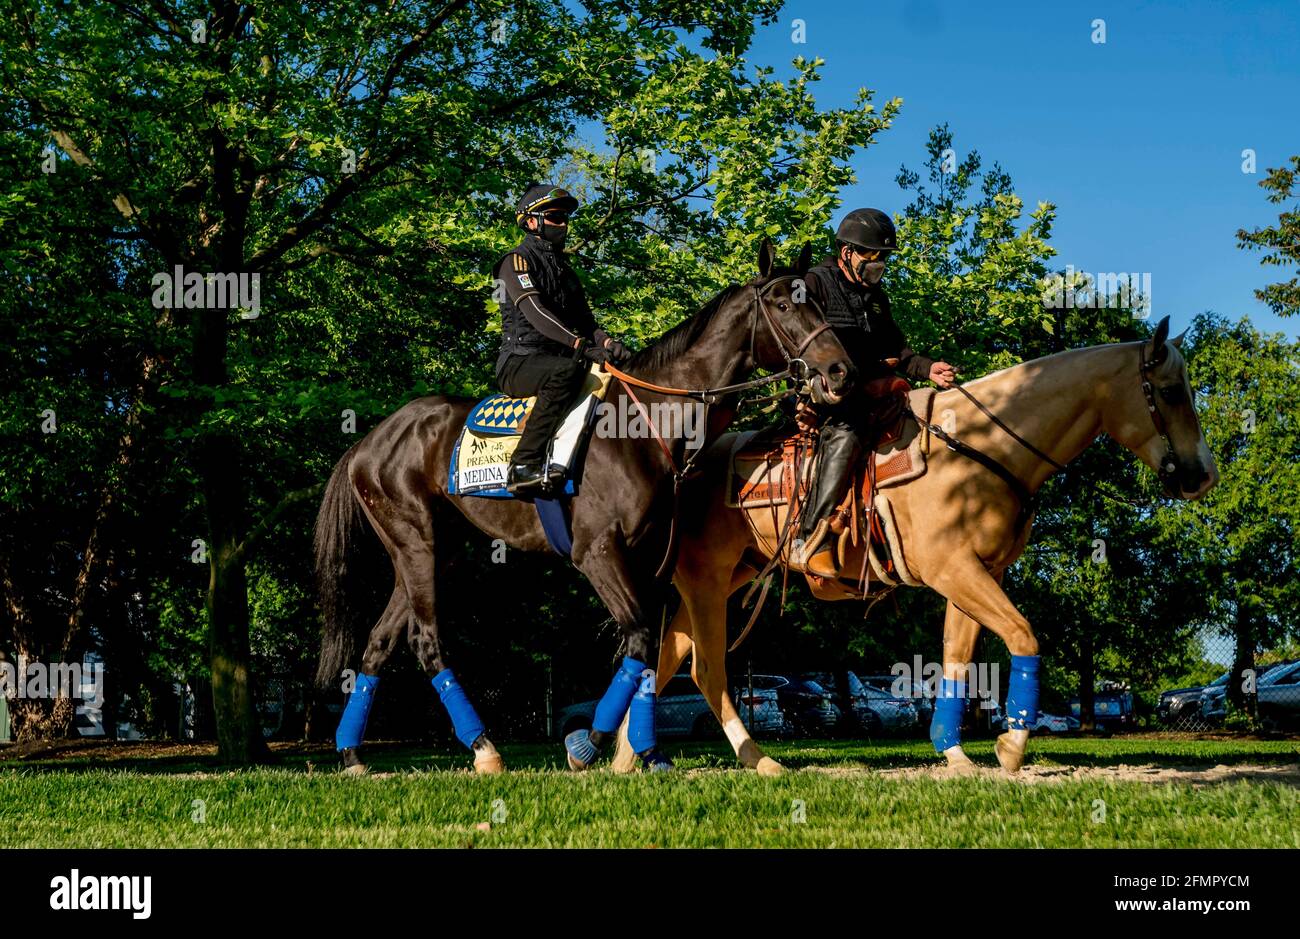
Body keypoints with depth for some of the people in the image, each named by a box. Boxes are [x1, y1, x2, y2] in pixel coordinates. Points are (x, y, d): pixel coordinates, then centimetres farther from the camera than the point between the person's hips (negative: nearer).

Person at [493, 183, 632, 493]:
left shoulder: (564, 269, 24)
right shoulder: (517, 260, -2)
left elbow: (584, 320, 17)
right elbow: (535, 312, -18)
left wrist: (606, 341, -8)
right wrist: (582, 345, -29)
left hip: (559, 359, 8)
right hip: (520, 361, -8)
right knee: (566, 372, -39)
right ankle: (524, 465, -42)